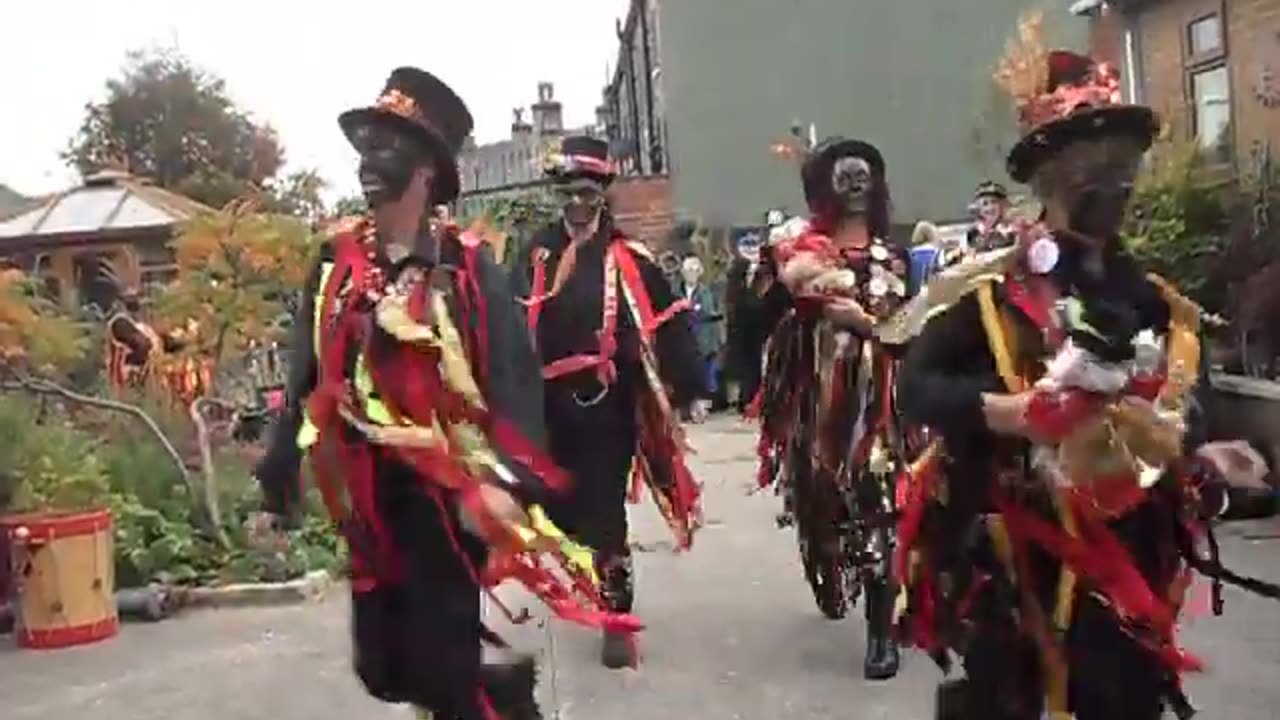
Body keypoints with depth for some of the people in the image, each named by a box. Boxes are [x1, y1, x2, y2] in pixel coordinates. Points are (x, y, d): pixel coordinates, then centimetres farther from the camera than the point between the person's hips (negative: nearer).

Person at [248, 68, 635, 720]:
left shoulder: (466, 266, -8)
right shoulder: (335, 262, 5)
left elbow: (513, 376, -16)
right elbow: (304, 380, 8)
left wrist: (509, 479, -30)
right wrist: (276, 491, 9)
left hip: (444, 491, -5)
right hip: (366, 496, 5)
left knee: (438, 664, -3)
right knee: (383, 666, 12)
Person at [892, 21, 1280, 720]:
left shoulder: (1157, 303, 7)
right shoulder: (994, 289, -10)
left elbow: (1178, 422, 14)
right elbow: (916, 386, -15)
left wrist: (1206, 462, -6)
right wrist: (1021, 413, -25)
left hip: (1126, 562, 5)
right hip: (1011, 560, -5)